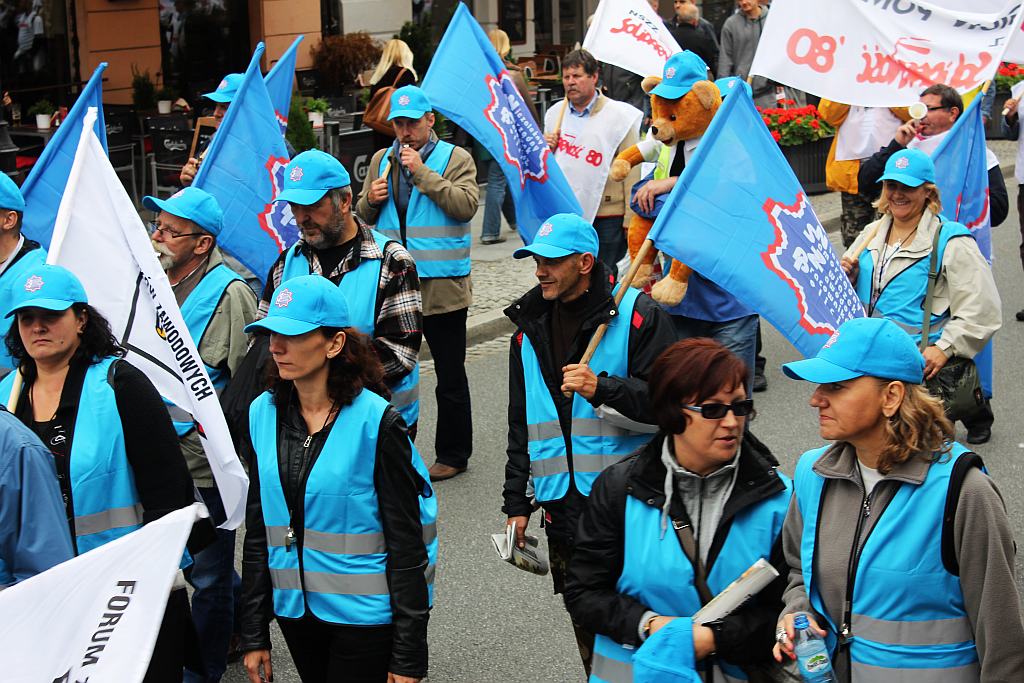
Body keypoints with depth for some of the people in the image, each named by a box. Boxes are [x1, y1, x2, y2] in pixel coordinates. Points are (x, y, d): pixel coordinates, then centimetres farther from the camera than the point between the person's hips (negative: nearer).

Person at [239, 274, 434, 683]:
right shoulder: (263, 414, 1)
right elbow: (257, 532, 8)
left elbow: (407, 546, -12)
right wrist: (254, 635, 8)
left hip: (365, 616, -5)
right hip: (295, 610, 5)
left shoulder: (376, 423, -15)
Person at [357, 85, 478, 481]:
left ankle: (453, 454, 16)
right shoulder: (382, 161, 11)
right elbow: (365, 216, 17)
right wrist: (371, 199, -5)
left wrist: (423, 172, -20)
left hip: (442, 283, -5)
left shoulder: (455, 158, -3)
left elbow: (466, 205, -19)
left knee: (450, 376, 5)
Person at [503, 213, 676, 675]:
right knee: (587, 627, 12)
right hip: (562, 502, 5)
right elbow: (521, 424, 19)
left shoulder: (636, 314, -6)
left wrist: (603, 388, -24)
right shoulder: (531, 329, 13)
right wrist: (517, 502, 16)